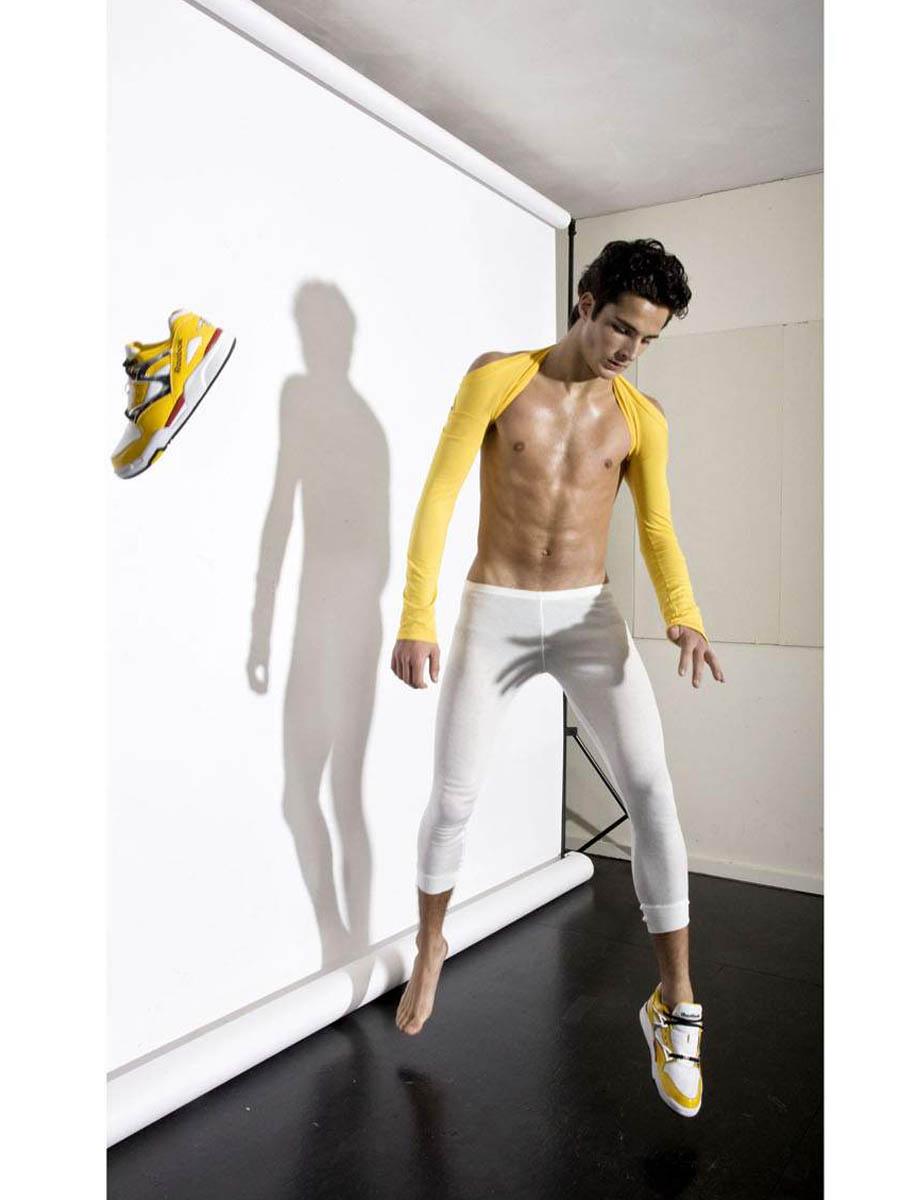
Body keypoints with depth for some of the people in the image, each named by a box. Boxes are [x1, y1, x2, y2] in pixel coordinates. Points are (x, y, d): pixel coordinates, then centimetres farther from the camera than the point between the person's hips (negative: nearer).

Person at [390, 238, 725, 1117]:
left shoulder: (642, 416, 3)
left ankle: (674, 1002, 2)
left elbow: (657, 531, 3)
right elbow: (438, 495, -9)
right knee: (452, 796, 2)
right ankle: (431, 944, 31)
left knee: (651, 789, -13)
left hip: (589, 617, 2)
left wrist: (683, 616, -18)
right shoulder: (496, 378, -4)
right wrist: (416, 616, -17)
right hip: (492, 615, -1)